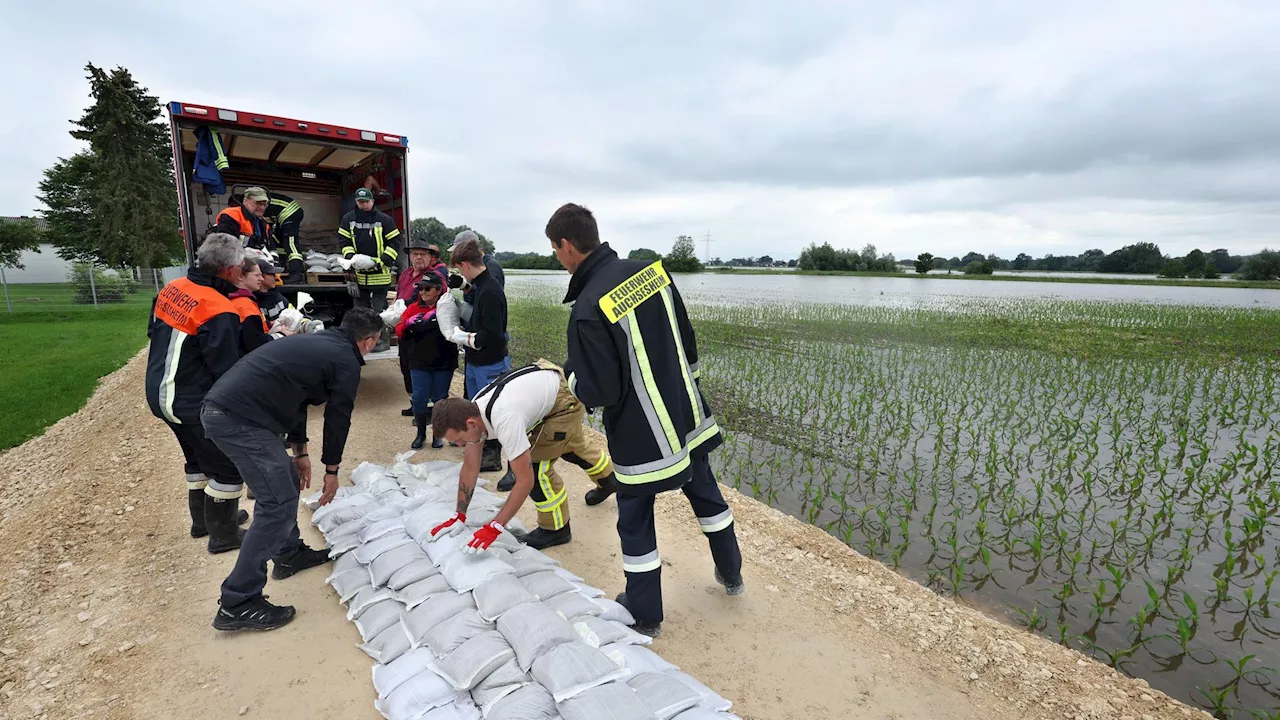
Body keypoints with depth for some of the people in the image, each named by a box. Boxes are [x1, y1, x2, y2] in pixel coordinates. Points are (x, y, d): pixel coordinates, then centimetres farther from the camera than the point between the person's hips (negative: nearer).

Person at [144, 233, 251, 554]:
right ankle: (224, 535, 16)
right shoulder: (220, 312, -26)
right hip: (195, 404, -9)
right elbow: (227, 371, -22)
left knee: (199, 458, 25)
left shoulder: (172, 289, 1)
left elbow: (155, 334, 16)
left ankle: (203, 519, 41)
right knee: (228, 466, 5)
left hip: (160, 393, 9)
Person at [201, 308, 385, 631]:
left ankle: (289, 553, 36)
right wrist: (331, 471, 15)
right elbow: (338, 418, 1)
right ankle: (237, 604, -2)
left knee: (288, 480, 22)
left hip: (217, 408, 10)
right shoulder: (346, 361, -5)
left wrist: (299, 452, 32)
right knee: (279, 504, -8)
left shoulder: (316, 343, 22)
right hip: (239, 419, -10)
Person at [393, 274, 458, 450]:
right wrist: (407, 324, -16)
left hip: (443, 363, -2)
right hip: (420, 363, 2)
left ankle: (438, 434, 23)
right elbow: (399, 331, 4)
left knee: (440, 398, 8)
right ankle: (421, 434, 20)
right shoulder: (414, 308, 6)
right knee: (419, 397, 3)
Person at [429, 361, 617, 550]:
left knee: (536, 463, -13)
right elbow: (470, 467, -3)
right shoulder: (470, 413, -14)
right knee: (570, 442, 31)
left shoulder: (505, 421, -39)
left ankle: (555, 529, 9)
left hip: (568, 398, -9)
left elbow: (525, 480, -33)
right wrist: (459, 515, -2)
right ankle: (608, 480, 60)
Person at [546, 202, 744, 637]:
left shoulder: (588, 308, -24)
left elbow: (599, 393, -21)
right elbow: (688, 341, 5)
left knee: (635, 523, 13)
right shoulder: (651, 270, -4)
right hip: (689, 416, 7)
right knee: (706, 493, 26)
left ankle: (645, 614, 31)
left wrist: (572, 374, 0)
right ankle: (731, 573, 47)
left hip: (640, 436, -7)